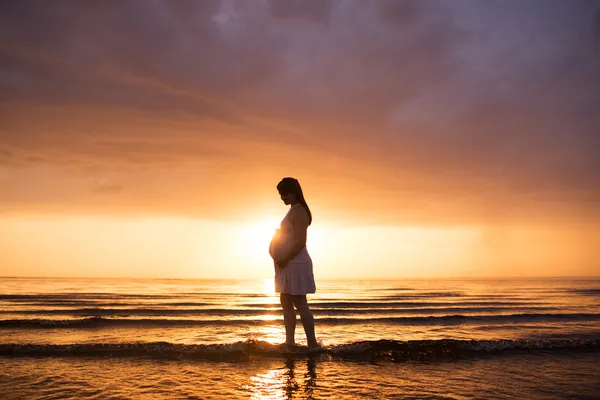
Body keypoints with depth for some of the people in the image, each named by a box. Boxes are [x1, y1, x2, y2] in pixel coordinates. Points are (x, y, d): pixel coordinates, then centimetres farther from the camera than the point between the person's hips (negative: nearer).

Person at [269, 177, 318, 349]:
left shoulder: (299, 212, -13)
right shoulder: (293, 211, 17)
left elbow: (300, 241, -21)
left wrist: (284, 259, -19)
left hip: (296, 263, -10)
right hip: (289, 264, 10)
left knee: (300, 303, -8)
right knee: (286, 302, 12)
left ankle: (312, 343, -4)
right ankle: (289, 342, 18)